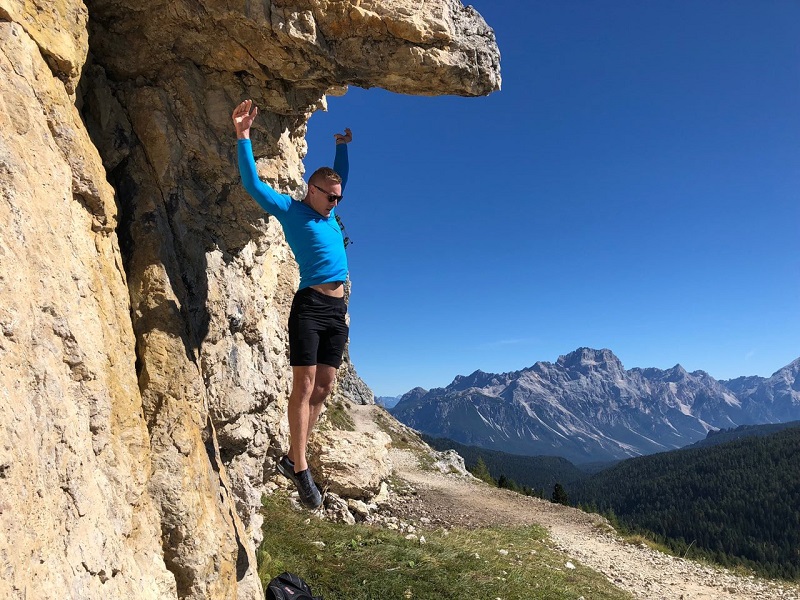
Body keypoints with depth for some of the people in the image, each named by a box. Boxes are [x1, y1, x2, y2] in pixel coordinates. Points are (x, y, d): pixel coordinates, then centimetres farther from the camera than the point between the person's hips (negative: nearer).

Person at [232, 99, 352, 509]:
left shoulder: (329, 212, 21)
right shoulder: (291, 210, 4)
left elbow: (342, 177, 40)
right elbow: (253, 185, -5)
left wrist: (342, 147, 44)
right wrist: (243, 137, -12)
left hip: (337, 310, 7)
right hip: (310, 305, -7)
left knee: (323, 389, 4)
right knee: (304, 386, -9)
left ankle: (292, 458, 13)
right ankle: (300, 470, -3)